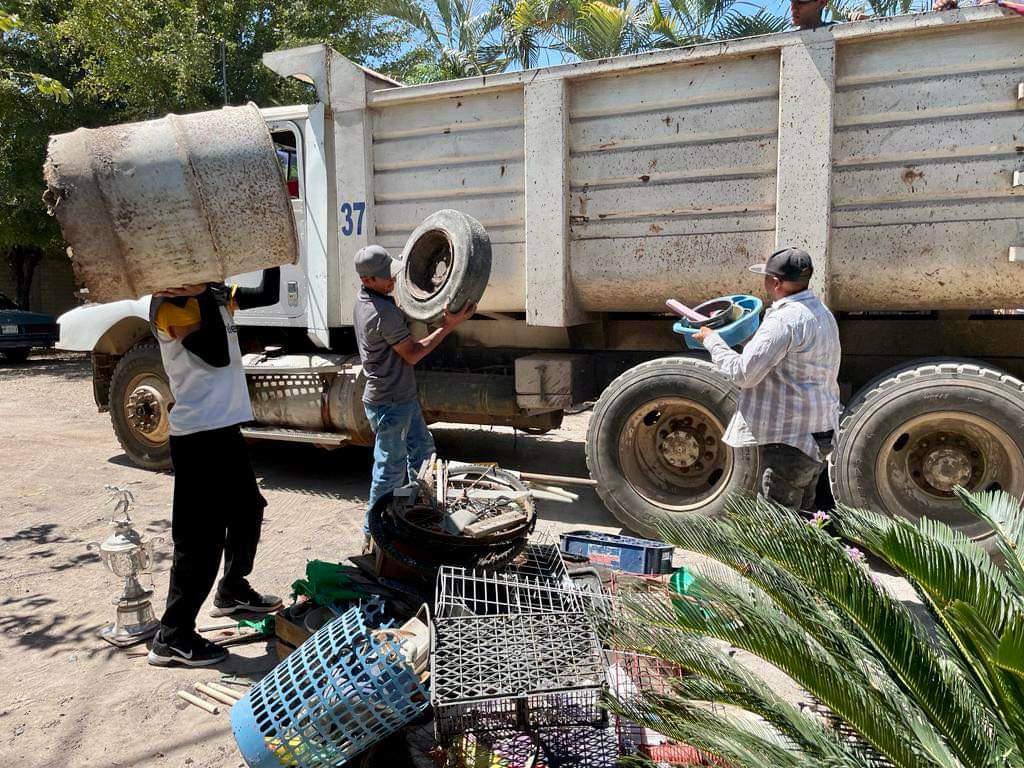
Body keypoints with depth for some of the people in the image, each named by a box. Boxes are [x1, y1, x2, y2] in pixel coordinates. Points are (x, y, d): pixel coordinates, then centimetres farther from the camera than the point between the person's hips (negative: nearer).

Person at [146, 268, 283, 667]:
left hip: (225, 428, 10)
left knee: (248, 509, 24)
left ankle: (232, 590, 43)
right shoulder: (169, 304, -16)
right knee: (200, 536, -4)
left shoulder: (213, 293, 9)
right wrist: (204, 296, -24)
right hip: (198, 436, -10)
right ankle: (172, 637, 7)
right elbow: (217, 355, -26)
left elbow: (267, 295, 13)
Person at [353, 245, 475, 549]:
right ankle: (373, 533, 16)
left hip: (402, 396, 10)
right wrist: (448, 327, -19)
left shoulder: (365, 298, 4)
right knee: (390, 469, 2)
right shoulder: (384, 313, -26)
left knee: (421, 450, 22)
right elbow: (412, 354, -19)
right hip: (390, 403, -10)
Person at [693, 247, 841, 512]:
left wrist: (712, 340, -7)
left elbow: (743, 373, -21)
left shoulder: (785, 318, -21)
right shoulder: (821, 312, 13)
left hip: (790, 436, -10)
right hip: (818, 433, 10)